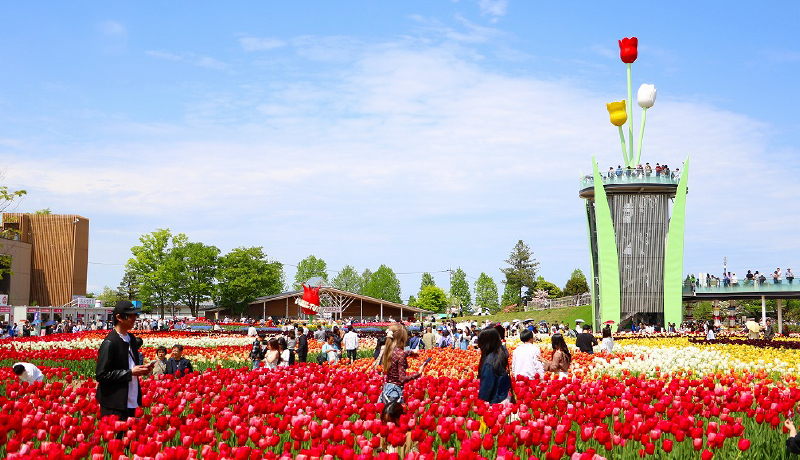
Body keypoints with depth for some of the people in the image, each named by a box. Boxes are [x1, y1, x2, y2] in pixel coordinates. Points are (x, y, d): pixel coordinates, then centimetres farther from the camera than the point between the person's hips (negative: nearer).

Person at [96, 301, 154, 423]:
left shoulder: (130, 338, 11)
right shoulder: (110, 343, -15)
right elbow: (101, 375, -17)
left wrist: (141, 369, 4)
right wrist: (130, 372, -19)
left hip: (131, 402, 8)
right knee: (116, 432, -4)